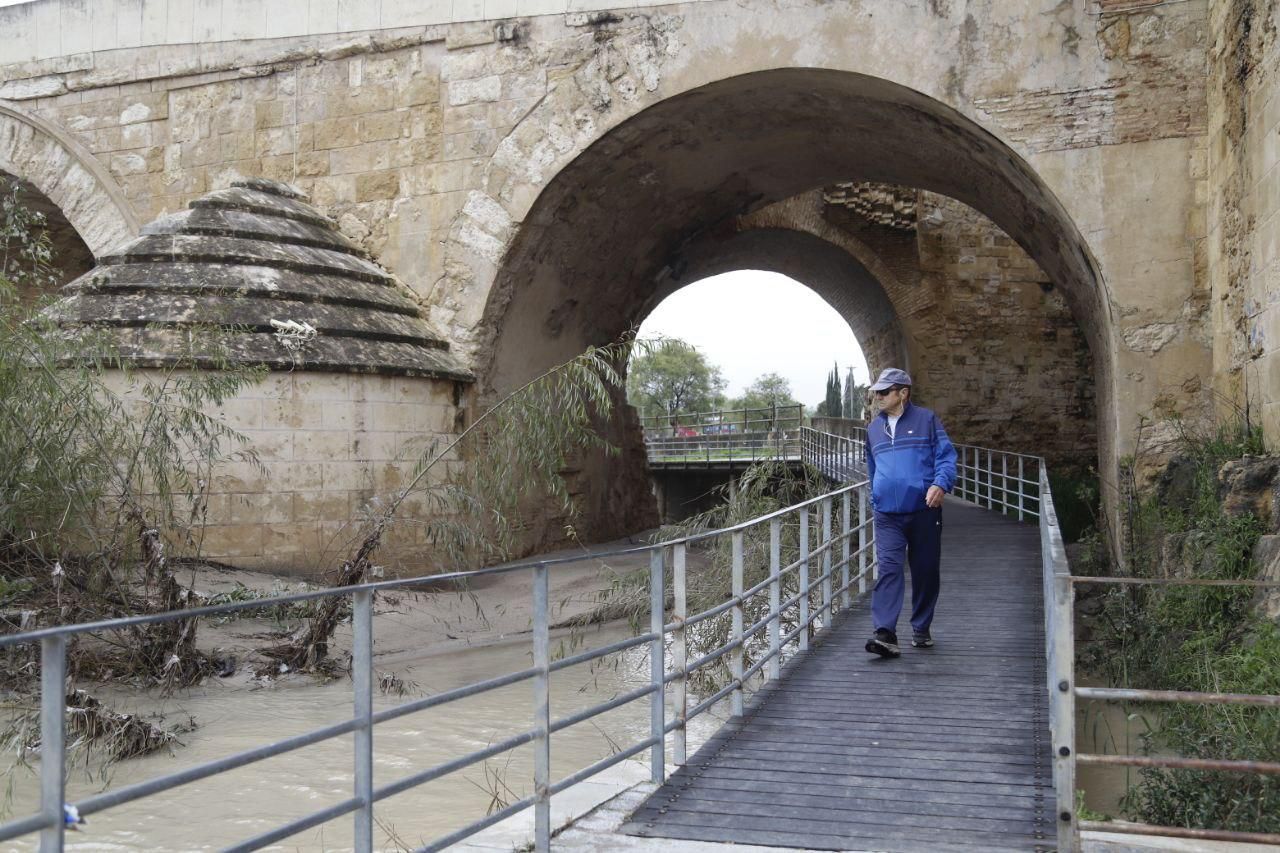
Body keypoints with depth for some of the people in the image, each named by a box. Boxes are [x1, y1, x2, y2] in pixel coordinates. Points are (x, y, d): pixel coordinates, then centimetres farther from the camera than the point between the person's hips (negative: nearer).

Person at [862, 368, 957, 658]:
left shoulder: (926, 420, 2)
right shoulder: (874, 428, 16)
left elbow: (946, 455, -3)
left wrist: (940, 483, -20)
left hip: (924, 511, -2)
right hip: (887, 515, 2)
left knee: (926, 572, 8)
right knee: (889, 569, -13)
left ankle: (921, 629, 24)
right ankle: (884, 633, -21)